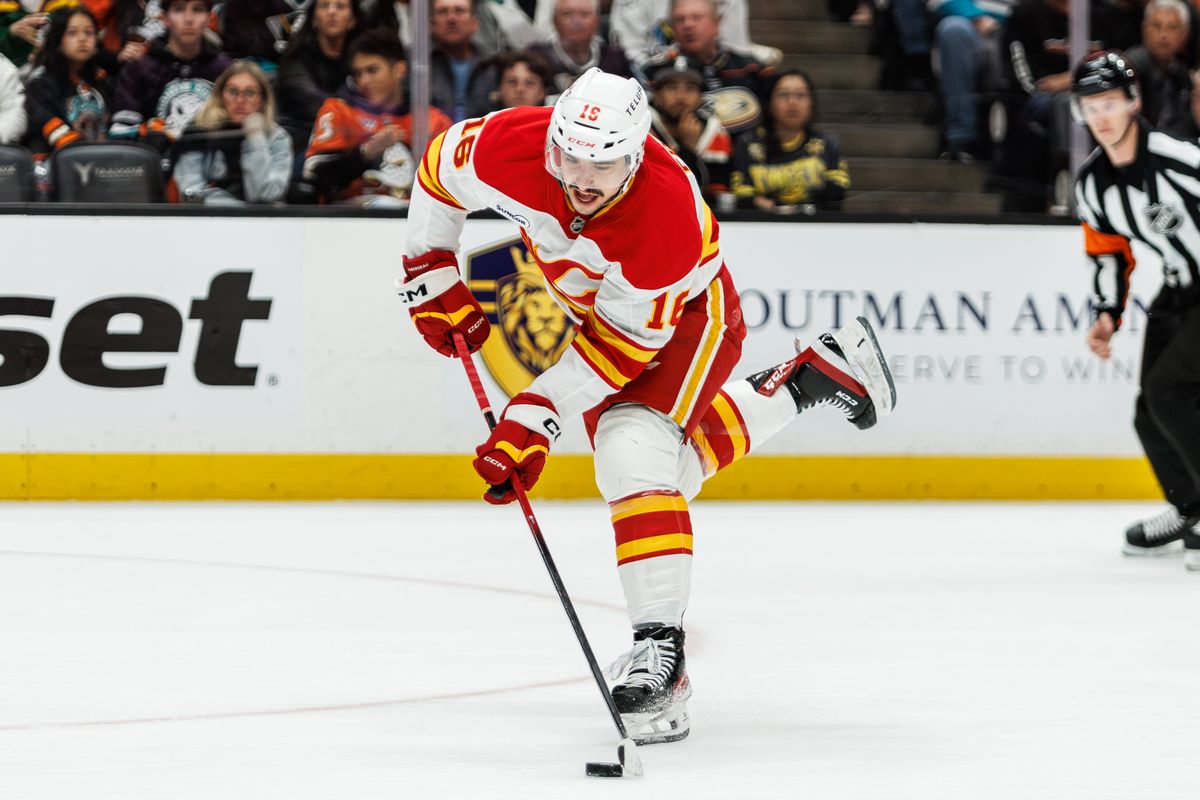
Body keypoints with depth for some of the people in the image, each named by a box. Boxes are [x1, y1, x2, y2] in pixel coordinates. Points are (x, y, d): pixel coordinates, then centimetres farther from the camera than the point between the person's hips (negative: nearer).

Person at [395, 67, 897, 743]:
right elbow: (440, 169, -7)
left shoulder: (668, 218, -41)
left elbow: (626, 343, -32)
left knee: (634, 450, -27)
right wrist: (432, 277, -6)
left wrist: (537, 416, -34)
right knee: (693, 447, 18)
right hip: (597, 304, 7)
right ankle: (814, 375, 40)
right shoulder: (513, 146, -30)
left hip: (688, 317, -7)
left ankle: (661, 653, -28)